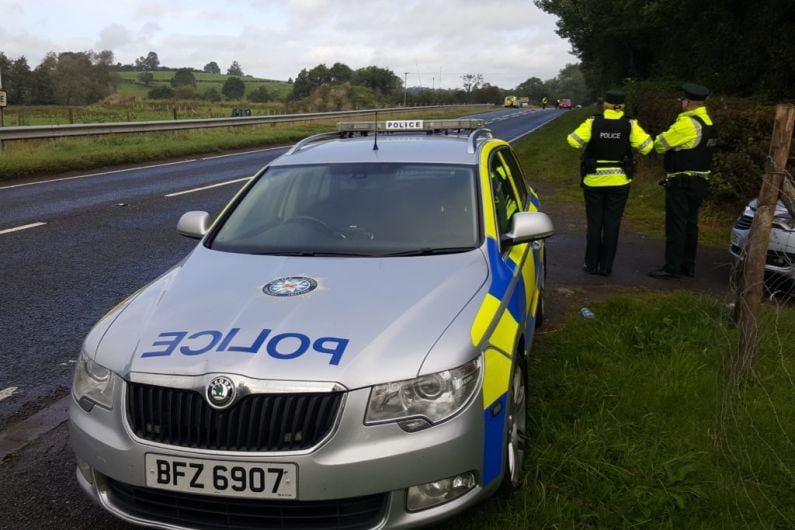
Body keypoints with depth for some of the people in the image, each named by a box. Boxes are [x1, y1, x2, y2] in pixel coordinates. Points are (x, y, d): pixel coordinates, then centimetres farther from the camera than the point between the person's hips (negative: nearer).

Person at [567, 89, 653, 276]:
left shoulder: (593, 123, -8)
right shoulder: (630, 125, -6)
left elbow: (574, 141, -15)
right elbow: (646, 147, -9)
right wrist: (641, 132, 10)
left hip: (593, 181, 0)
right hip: (619, 181, 0)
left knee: (594, 223, 10)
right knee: (612, 224, 7)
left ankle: (592, 264, 12)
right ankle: (606, 266, 9)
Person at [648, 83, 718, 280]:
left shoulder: (687, 123, -19)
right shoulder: (708, 123, 11)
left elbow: (660, 144, -13)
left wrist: (659, 138, 7)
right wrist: (674, 150, 3)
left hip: (682, 183, -9)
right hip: (700, 182, 9)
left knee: (676, 226, -4)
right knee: (690, 224, 15)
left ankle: (672, 268, 0)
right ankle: (688, 266, 22)